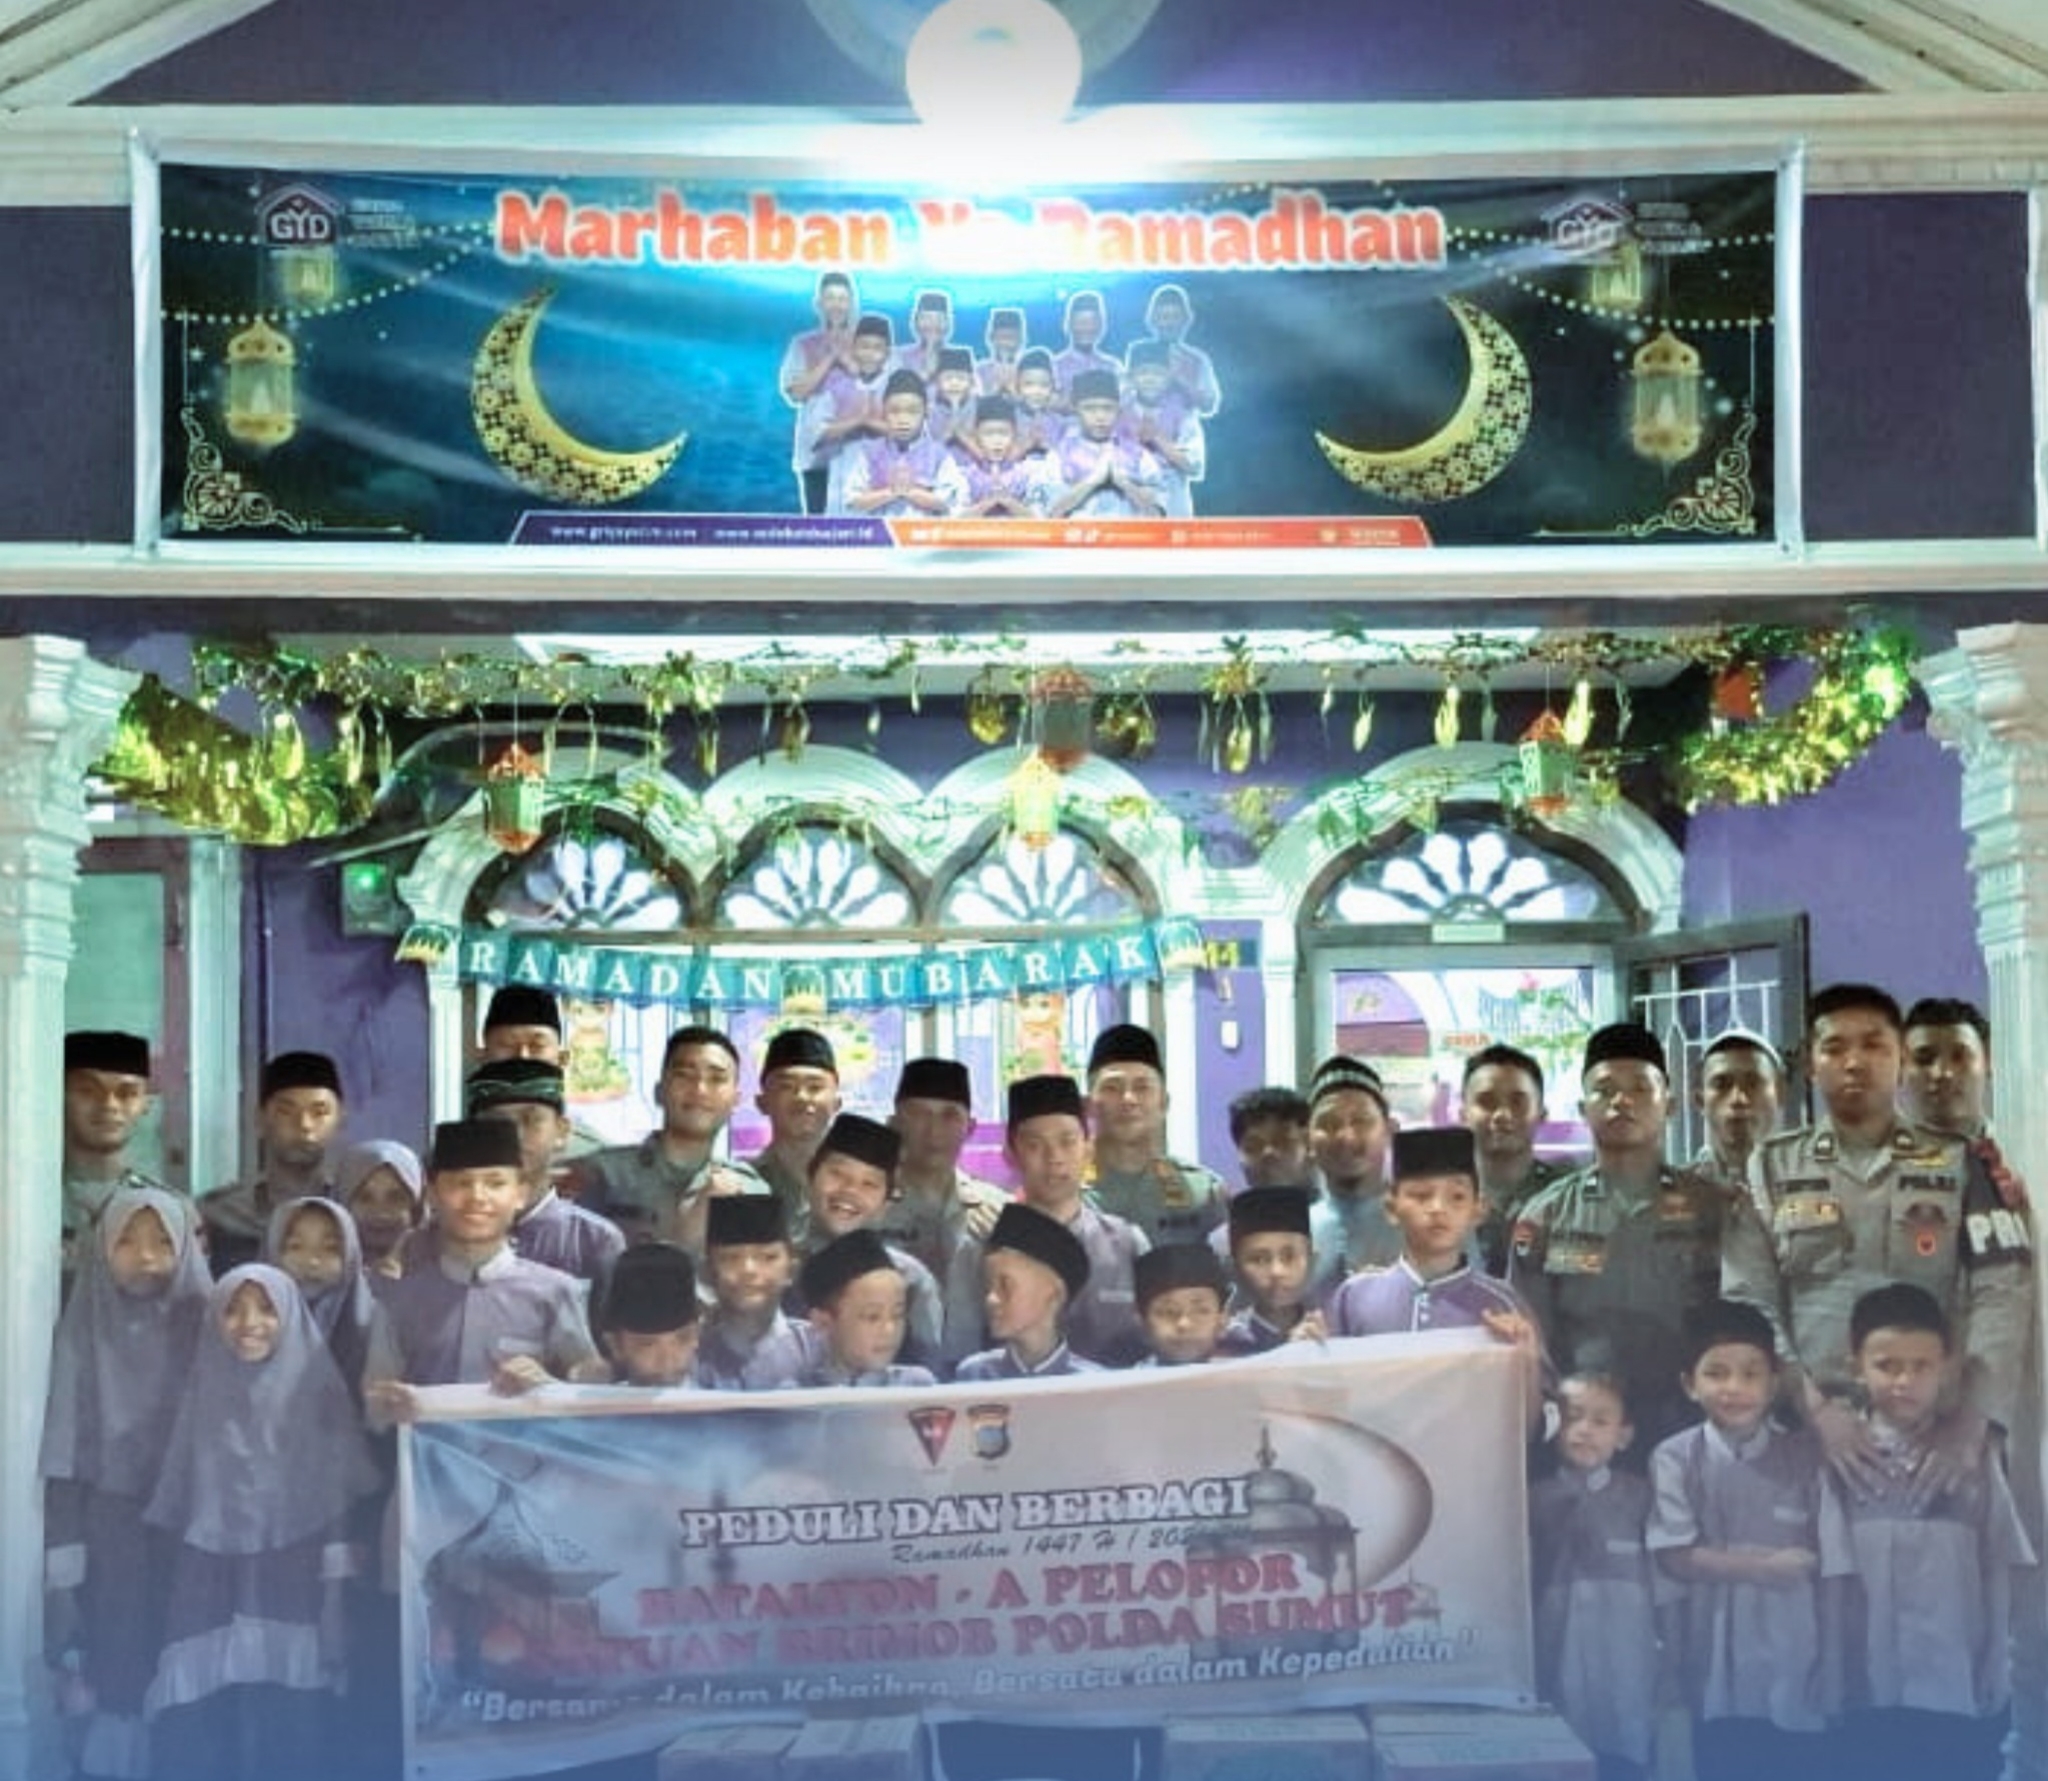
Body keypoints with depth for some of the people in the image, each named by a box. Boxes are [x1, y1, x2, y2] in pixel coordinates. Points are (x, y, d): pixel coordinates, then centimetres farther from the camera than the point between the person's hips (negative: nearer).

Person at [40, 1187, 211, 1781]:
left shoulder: (204, 1329, 1)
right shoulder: (81, 1334, -1)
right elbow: (62, 1452, -2)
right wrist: (63, 1562, -7)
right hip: (107, 1523, 0)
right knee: (113, 1673, -4)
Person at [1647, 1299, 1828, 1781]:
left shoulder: (1804, 1454, 0)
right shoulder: (1675, 1457, -5)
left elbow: (1827, 1550, -1)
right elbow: (1675, 1557, -9)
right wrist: (1764, 1565, -12)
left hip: (1794, 1653, 1)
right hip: (1718, 1659, -1)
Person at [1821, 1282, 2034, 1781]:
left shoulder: (1973, 1456, 0)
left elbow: (1997, 1574, 3)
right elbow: (1837, 1577, -4)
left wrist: (1994, 1673, 0)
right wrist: (1841, 1676, -6)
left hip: (1963, 1688, 1)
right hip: (1874, 1689, -1)